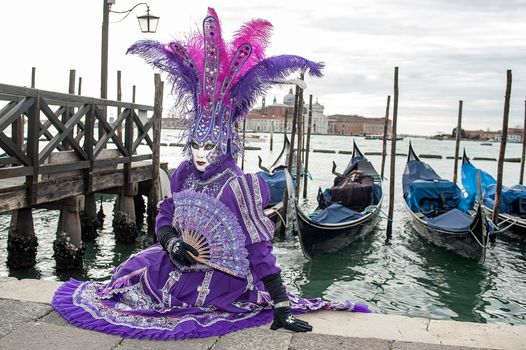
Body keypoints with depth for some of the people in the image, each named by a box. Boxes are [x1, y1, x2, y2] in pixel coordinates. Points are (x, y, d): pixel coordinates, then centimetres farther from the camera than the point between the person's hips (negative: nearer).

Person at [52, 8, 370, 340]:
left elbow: (260, 247, -22)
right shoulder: (184, 173, -1)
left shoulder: (238, 184, -21)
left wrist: (282, 308, -25)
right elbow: (164, 217, 5)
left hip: (222, 279, -7)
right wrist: (172, 243, -20)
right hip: (181, 262, 7)